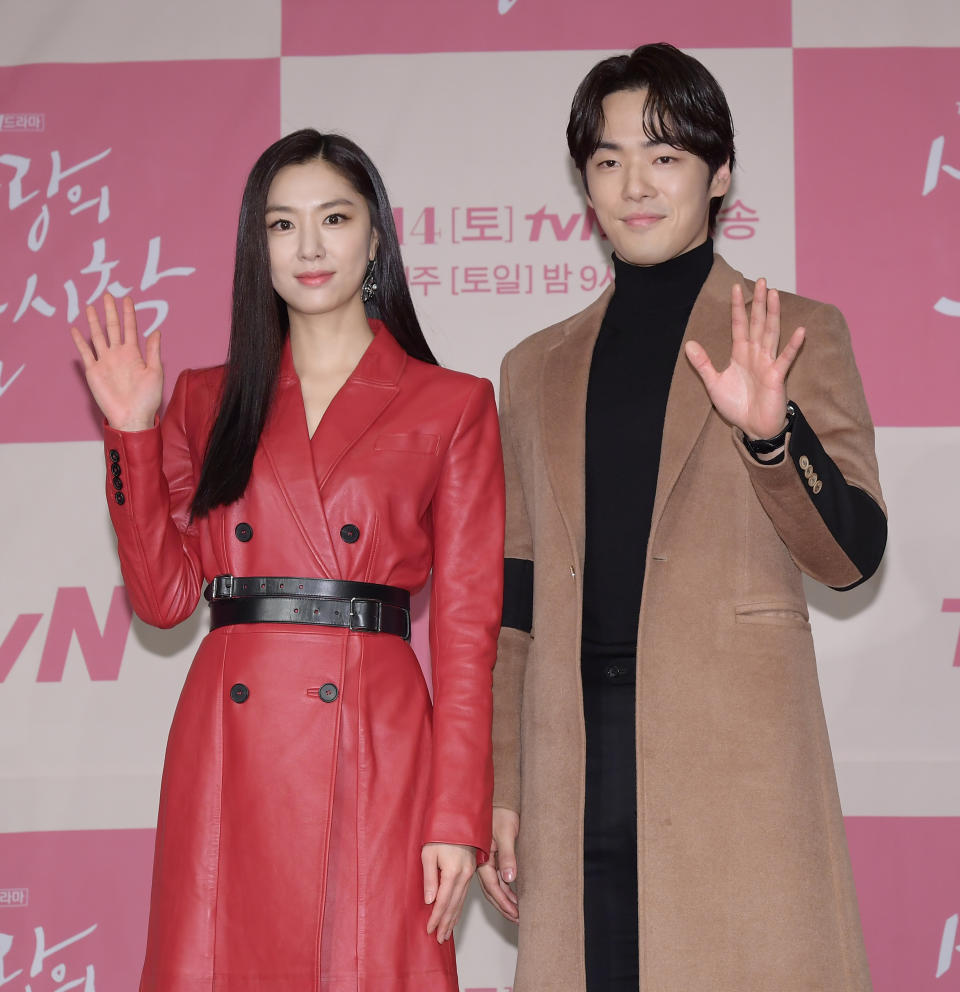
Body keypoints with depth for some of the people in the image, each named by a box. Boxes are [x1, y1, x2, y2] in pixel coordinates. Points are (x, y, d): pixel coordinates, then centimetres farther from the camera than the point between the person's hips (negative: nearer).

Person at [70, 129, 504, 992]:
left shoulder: (452, 407, 6)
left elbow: (465, 623, 1)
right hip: (229, 756, 2)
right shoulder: (208, 402, 15)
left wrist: (459, 817, -6)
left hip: (376, 750, -2)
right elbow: (163, 594, 9)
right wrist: (133, 432, 3)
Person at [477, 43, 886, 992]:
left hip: (735, 750, -3)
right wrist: (500, 788, 12)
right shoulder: (537, 368, 17)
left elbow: (851, 554, 1)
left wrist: (769, 429, -16)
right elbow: (514, 595, 16)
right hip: (578, 764, 3)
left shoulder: (796, 336, 7)